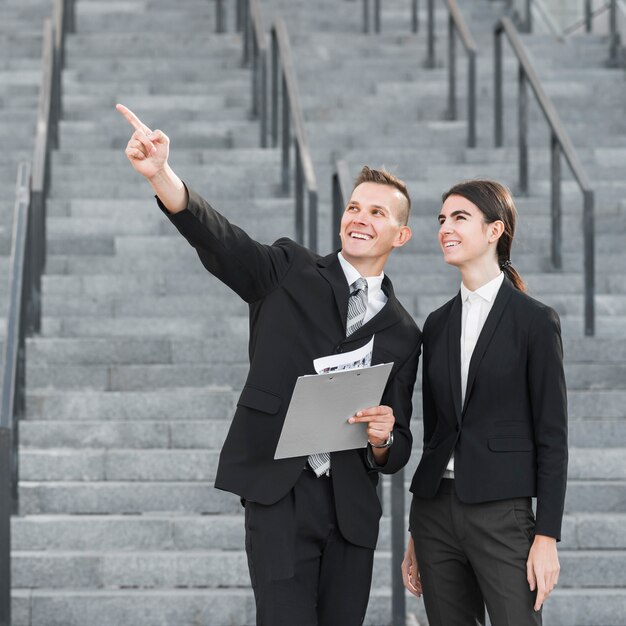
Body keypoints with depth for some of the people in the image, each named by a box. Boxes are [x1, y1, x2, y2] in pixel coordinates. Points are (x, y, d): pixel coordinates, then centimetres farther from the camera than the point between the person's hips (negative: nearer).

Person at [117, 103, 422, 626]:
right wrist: (159, 173, -30)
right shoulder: (290, 273, 7)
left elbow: (394, 457, 14)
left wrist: (384, 440, -11)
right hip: (280, 497, -3)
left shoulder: (402, 333, 13)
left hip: (351, 506, 4)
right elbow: (218, 238, -12)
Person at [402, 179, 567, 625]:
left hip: (501, 514, -5)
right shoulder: (438, 324, 13)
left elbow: (552, 436, -6)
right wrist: (416, 537, 15)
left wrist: (547, 538, -12)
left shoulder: (535, 321, -3)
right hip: (436, 511, 5)